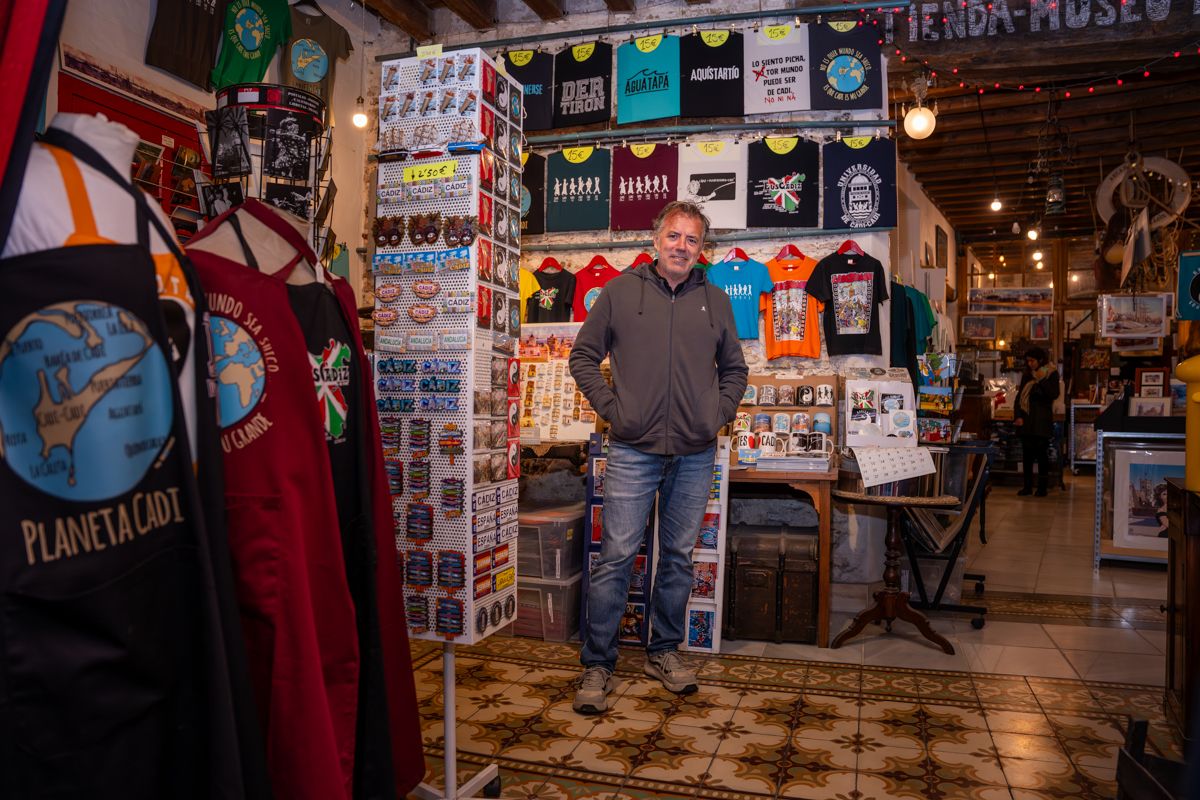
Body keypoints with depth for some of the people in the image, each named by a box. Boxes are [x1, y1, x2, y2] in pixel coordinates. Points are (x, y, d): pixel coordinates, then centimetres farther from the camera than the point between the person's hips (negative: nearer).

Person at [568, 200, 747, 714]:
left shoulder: (716, 301, 11)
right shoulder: (620, 292, 3)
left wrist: (720, 414, 5)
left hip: (695, 454, 3)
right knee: (617, 556, -2)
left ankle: (664, 652, 28)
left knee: (679, 556, 12)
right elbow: (583, 356, 6)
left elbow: (734, 368, 20)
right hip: (634, 449, -3)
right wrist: (610, 407, -5)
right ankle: (597, 664, 10)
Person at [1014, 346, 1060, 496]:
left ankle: (1042, 487, 4)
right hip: (1027, 419, 4)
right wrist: (1018, 416, -1)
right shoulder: (1027, 375, 11)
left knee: (1042, 453, -2)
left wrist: (1042, 380, -18)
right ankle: (1028, 486, 12)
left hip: (1042, 420, -4)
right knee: (1027, 453, 5)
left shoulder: (1052, 374, -1)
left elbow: (1054, 395, -11)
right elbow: (1019, 396, 10)